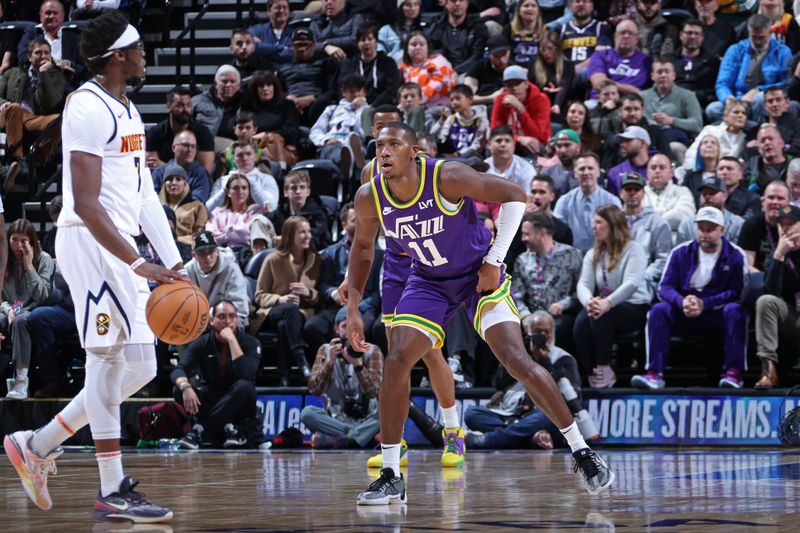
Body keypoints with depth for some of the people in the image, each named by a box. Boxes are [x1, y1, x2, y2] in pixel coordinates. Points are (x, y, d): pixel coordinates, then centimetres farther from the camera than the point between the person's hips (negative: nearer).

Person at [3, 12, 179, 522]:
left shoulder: (128, 111, 17)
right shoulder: (88, 108, -14)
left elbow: (145, 196, 19)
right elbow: (86, 205, -20)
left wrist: (174, 263, 12)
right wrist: (140, 265, -25)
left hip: (121, 247, 10)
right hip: (90, 243, -10)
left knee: (139, 368, 8)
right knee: (110, 363, -8)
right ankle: (113, 492, -4)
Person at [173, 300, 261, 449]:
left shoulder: (250, 343, -10)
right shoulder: (203, 343, -4)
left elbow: (246, 374, -29)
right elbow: (178, 371, -17)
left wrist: (231, 339, -29)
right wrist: (185, 387, -40)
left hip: (238, 404, -2)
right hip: (211, 401, 2)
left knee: (244, 386, -35)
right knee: (179, 390, -24)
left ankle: (200, 430, -32)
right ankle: (227, 429, -27)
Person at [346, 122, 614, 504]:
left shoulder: (447, 178, -27)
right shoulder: (370, 198, -14)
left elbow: (514, 195, -19)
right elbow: (362, 246, 7)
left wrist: (494, 260, -22)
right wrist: (353, 308, 4)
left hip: (479, 274, -4)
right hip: (428, 282, 4)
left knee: (517, 361, -16)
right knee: (396, 363, -14)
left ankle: (582, 453, -3)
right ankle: (390, 477, -5)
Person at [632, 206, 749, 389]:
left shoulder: (735, 255, -1)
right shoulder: (681, 253, 7)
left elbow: (737, 292, -11)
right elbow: (665, 287, 0)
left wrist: (703, 304, -23)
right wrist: (682, 302, -23)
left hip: (718, 315, -2)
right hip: (685, 317, 2)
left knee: (734, 311, -34)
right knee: (658, 310, -24)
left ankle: (733, 373, -35)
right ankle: (654, 374, -32)